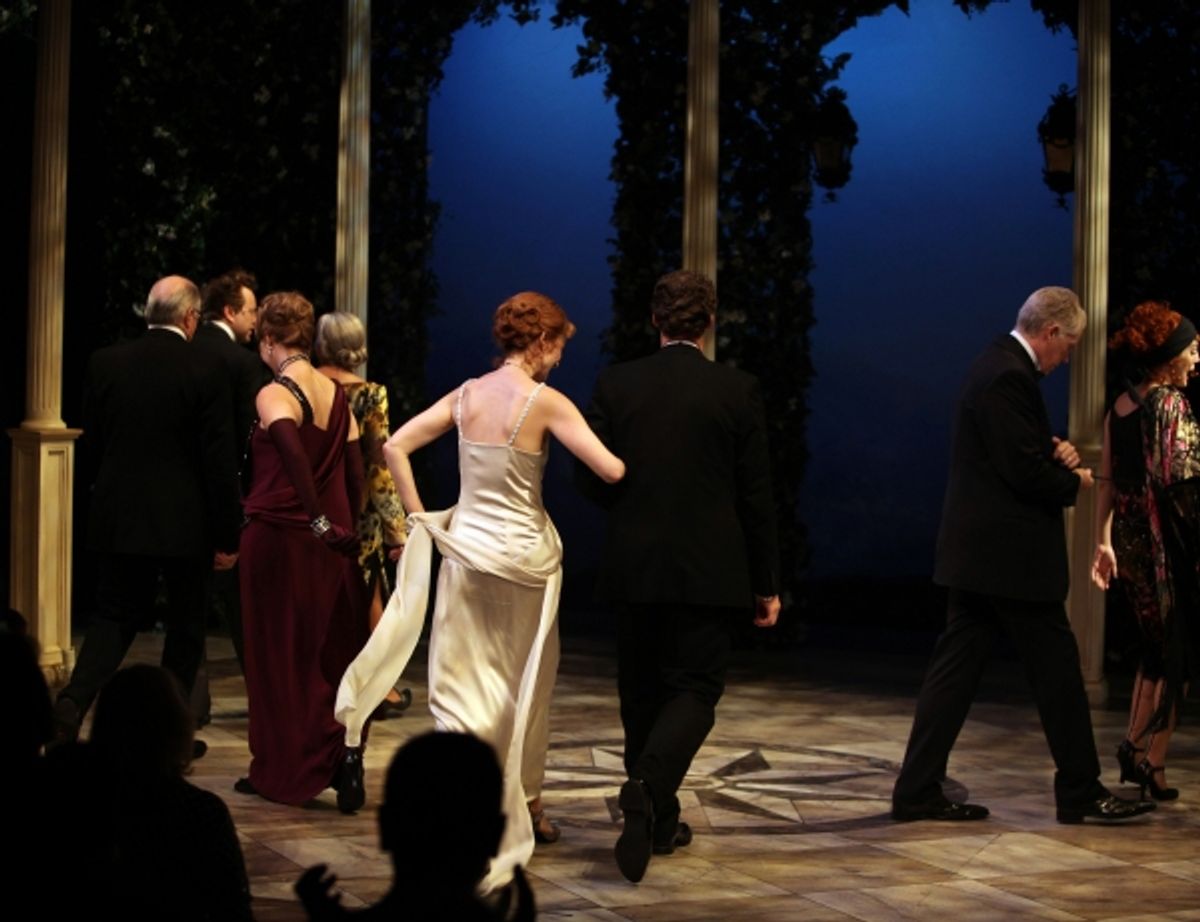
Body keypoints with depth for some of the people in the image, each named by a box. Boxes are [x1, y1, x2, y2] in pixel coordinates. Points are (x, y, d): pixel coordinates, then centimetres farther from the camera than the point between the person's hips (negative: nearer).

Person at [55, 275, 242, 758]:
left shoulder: (105, 362, -1)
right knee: (186, 625, 11)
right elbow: (219, 461, -11)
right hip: (185, 522, -3)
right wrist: (227, 535, -5)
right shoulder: (205, 372, -11)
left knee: (113, 615, 14)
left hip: (119, 516, 3)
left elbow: (91, 441, 8)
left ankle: (73, 703, -7)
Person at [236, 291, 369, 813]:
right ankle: (343, 748, -2)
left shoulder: (274, 395, -13)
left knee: (280, 656, 5)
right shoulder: (336, 394, 7)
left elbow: (294, 453, -31)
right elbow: (354, 470, 8)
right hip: (329, 545, 6)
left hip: (279, 535, -6)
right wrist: (342, 525, 15)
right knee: (328, 652, 13)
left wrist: (319, 521, -27)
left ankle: (283, 770, 3)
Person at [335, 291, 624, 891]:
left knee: (464, 688, 6)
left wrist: (418, 516, 5)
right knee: (525, 686, 14)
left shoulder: (467, 395, 3)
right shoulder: (545, 402, -11)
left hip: (465, 548, 4)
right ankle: (524, 803, 27)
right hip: (524, 555, -3)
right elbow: (611, 470, -18)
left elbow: (396, 447, 1)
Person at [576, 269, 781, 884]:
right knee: (695, 692, 4)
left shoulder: (615, 385, -2)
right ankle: (647, 785, -22)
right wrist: (767, 583, 4)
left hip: (634, 567, 2)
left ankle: (657, 821, 21)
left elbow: (591, 479, -1)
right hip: (710, 572, -2)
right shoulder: (737, 390, -6)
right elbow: (756, 494, -4)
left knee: (643, 691, 15)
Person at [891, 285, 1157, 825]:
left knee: (957, 668, 8)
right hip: (1010, 556, -10)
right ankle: (1080, 791, 10)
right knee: (1056, 668, 1)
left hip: (978, 552, 10)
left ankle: (918, 791, 7)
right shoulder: (1010, 377, -18)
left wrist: (1054, 451, 3)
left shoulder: (999, 366, 15)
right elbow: (1026, 473, -21)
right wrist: (1074, 483, -3)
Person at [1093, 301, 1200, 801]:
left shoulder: (1120, 406, 10)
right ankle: (1153, 761, 3)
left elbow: (1107, 480, 9)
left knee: (1157, 647, 21)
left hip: (1128, 538, 7)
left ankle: (1134, 745, 25)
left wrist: (1103, 541, 10)